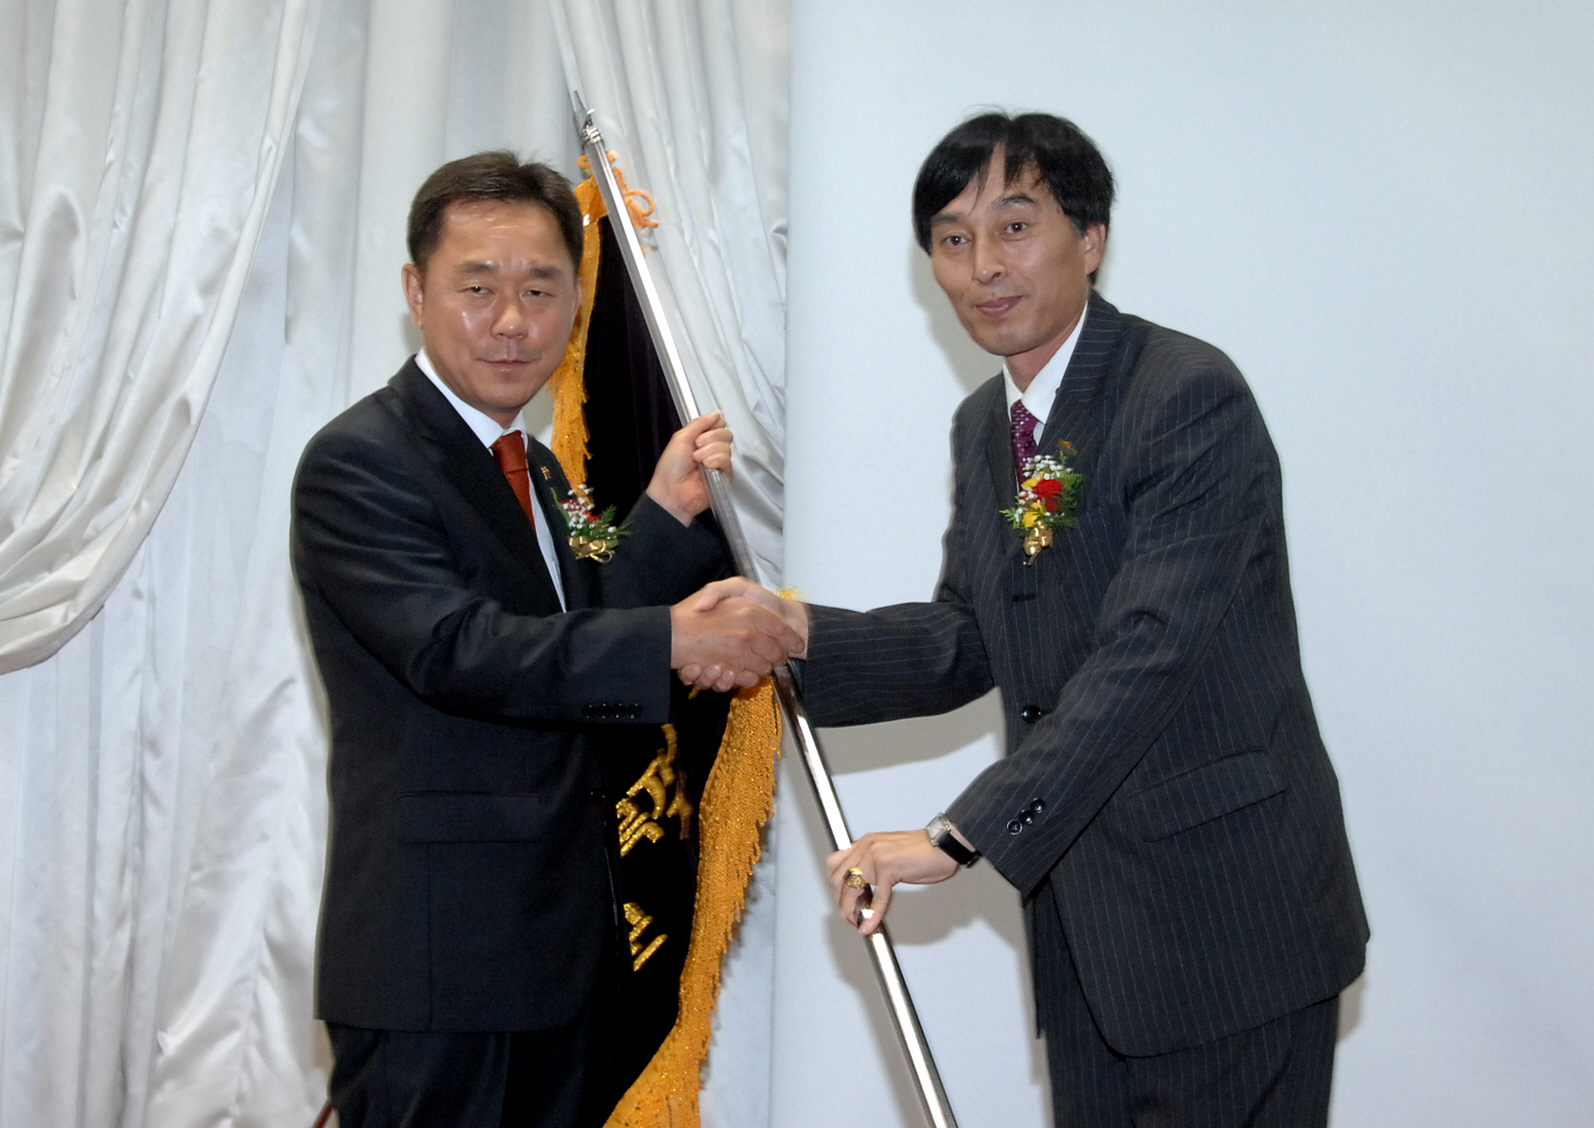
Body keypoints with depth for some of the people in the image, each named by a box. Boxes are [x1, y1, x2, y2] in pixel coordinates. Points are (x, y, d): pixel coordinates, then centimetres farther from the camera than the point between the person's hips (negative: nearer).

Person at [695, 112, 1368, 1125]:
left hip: (1227, 926, -7)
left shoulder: (1191, 396, -17)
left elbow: (1149, 650, -26)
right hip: (1083, 924, 8)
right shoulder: (983, 426, 11)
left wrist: (962, 836, -30)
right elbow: (968, 642, 12)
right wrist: (799, 631, -6)